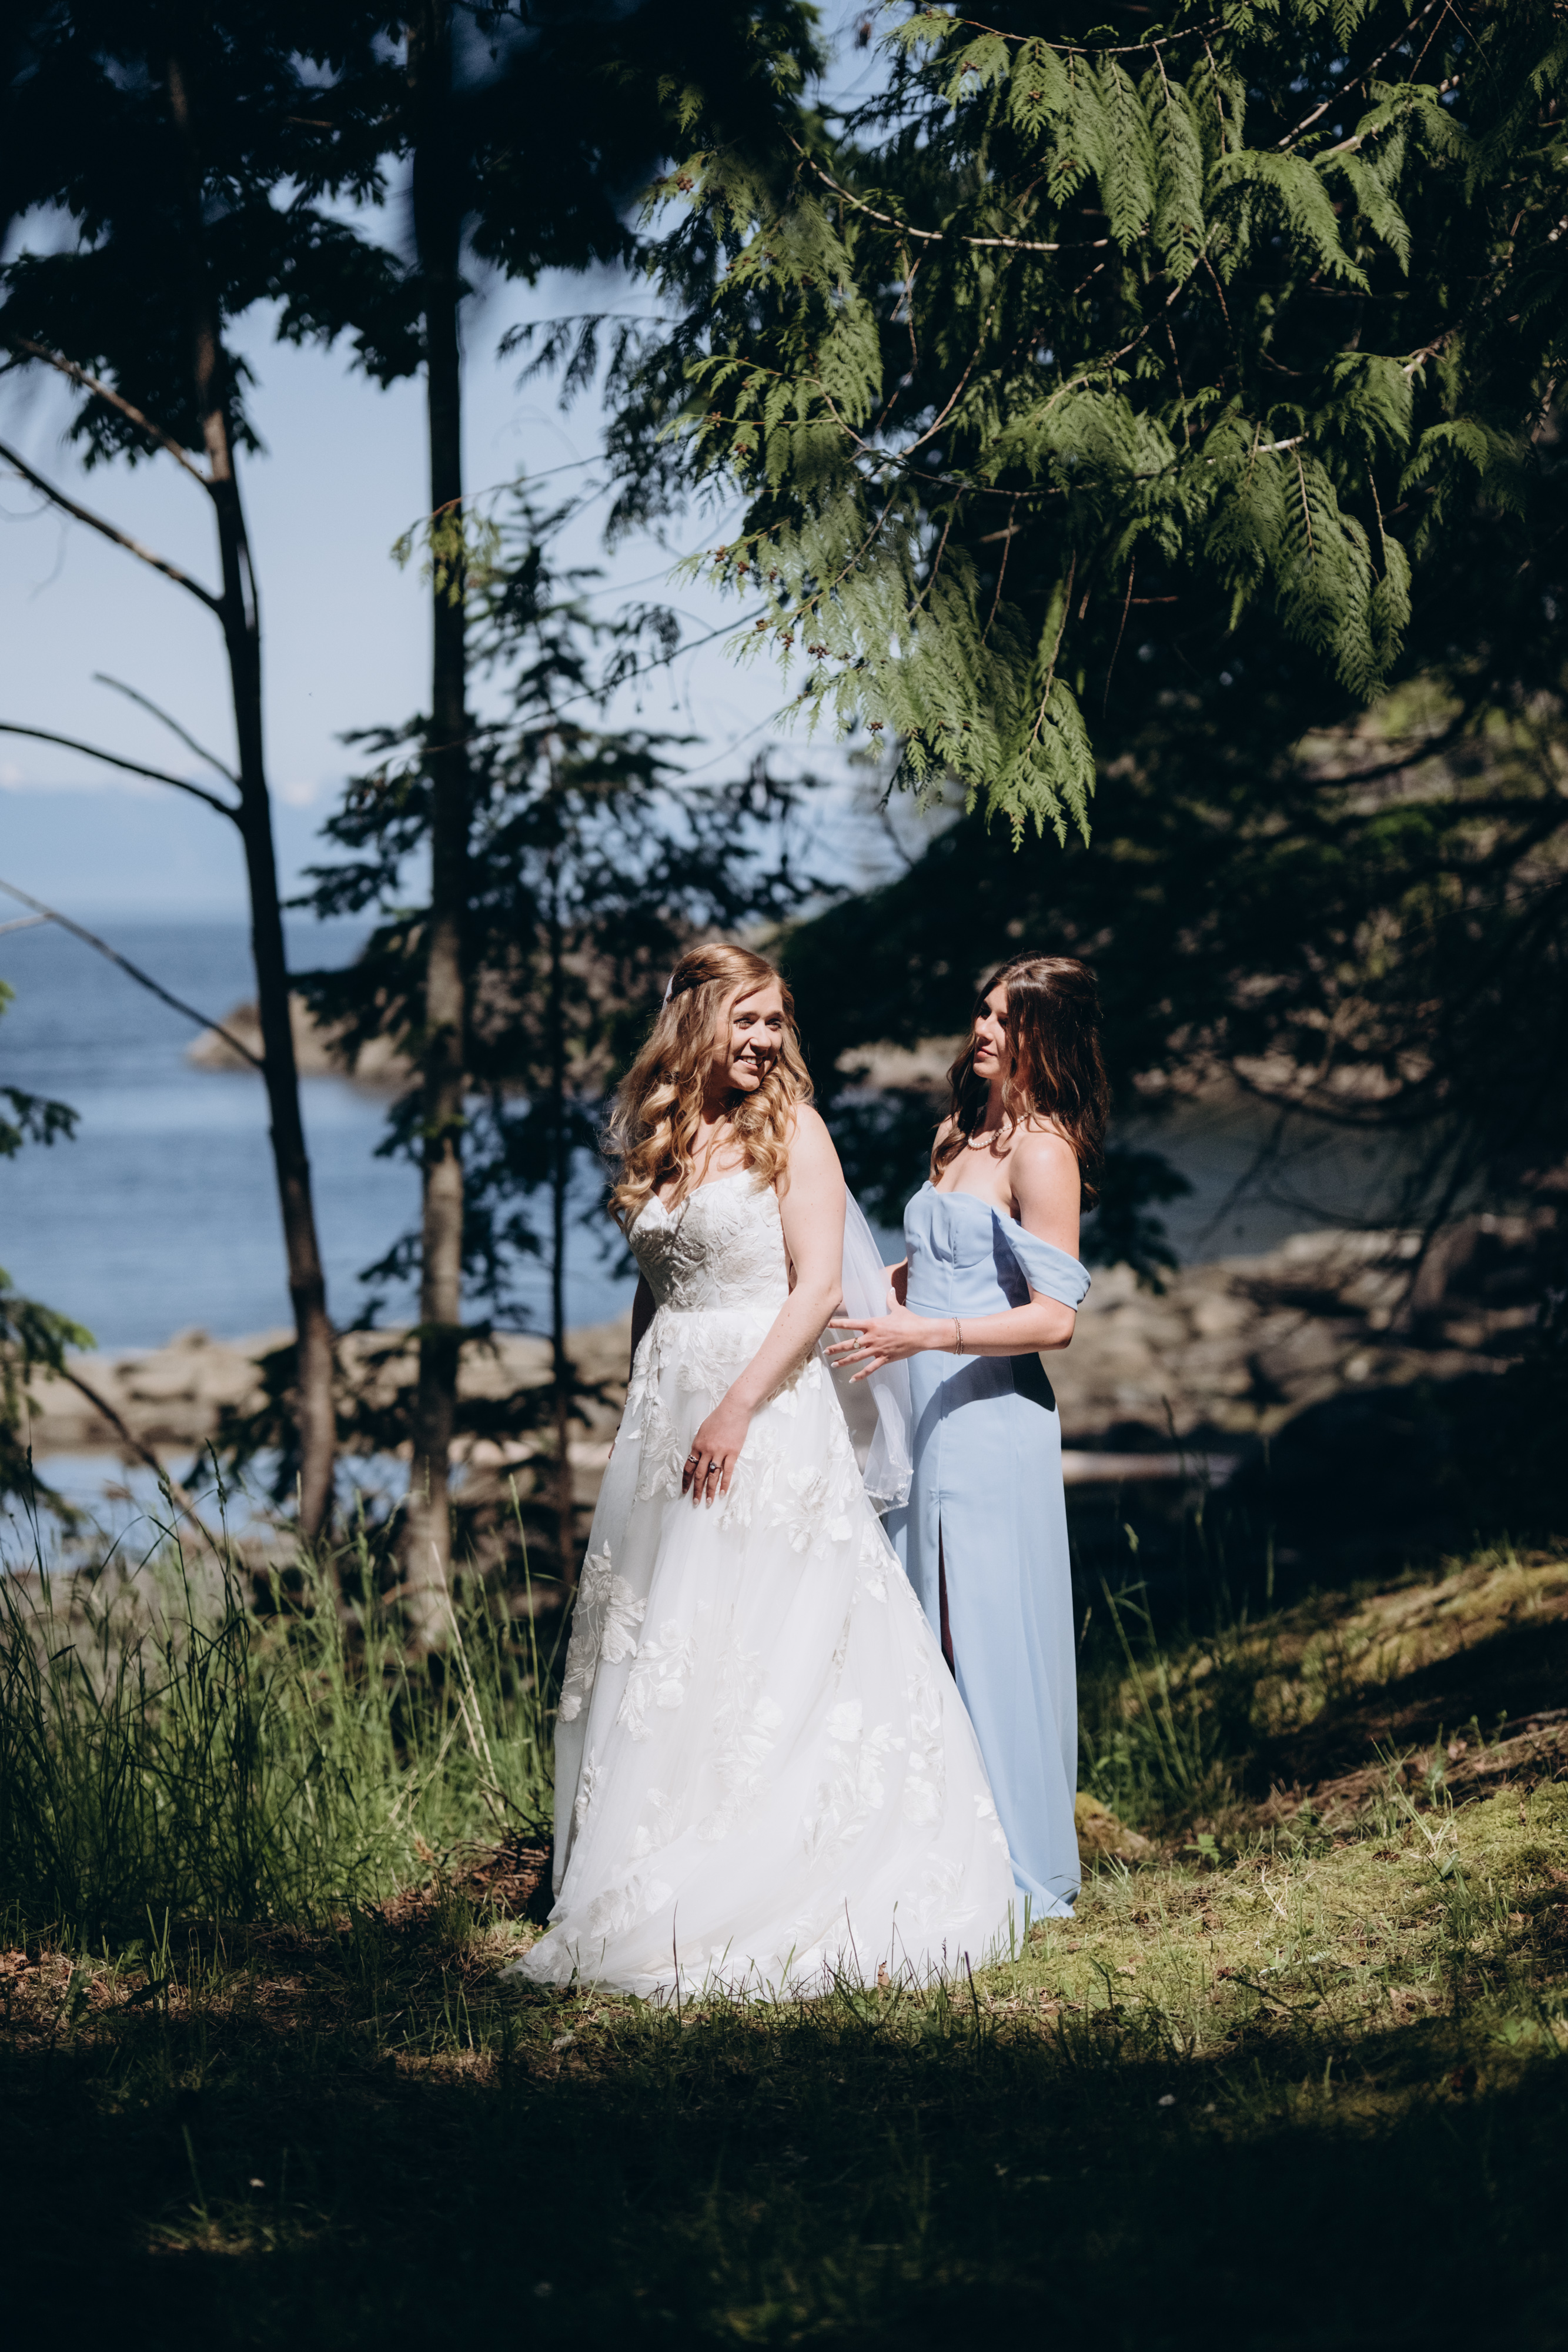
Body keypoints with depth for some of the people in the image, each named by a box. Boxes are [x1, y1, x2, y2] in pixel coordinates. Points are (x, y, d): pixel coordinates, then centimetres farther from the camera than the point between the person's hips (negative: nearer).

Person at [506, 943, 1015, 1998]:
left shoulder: (792, 1131, -3)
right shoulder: (657, 1142, 13)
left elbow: (818, 1287, -10)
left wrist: (738, 1406, -18)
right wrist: (642, 1416, 16)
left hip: (770, 1415, -6)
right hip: (664, 1416, 6)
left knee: (760, 1645, -7)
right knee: (654, 1654, 5)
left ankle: (759, 1906, -4)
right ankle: (653, 1897, 10)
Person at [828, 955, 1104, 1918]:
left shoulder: (1041, 1151, -10)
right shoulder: (958, 1133, 15)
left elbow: (1054, 1316, -17)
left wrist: (926, 1335, -23)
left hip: (990, 1420, -8)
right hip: (925, 1417, 8)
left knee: (988, 1635, -4)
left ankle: (1023, 1871, 4)